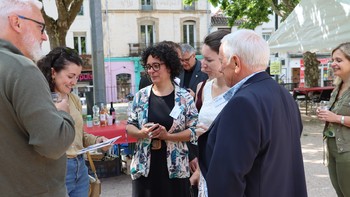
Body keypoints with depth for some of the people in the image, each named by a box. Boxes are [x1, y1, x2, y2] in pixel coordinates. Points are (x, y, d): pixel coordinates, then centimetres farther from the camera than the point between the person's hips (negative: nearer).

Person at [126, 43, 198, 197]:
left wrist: (168, 136, -17)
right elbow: (130, 126, 7)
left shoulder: (184, 97, -4)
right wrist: (142, 133, -14)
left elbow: (194, 131, -5)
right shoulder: (141, 96, 2)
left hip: (175, 169, -1)